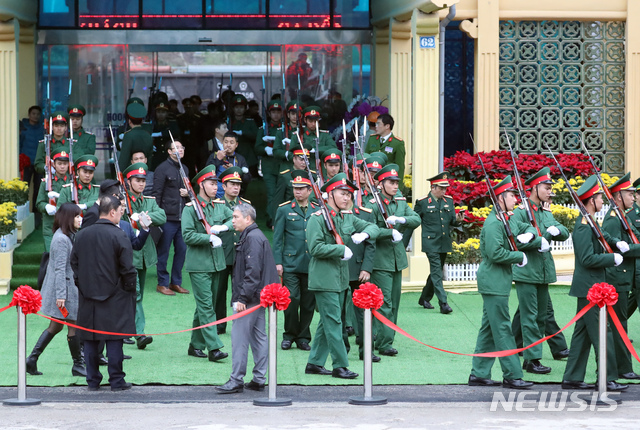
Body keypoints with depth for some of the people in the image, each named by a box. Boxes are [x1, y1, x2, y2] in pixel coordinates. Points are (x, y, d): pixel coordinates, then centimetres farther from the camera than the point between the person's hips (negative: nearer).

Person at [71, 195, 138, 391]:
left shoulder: (81, 235, 5)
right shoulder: (119, 236, -12)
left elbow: (74, 263, 12)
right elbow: (128, 269, -11)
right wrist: (130, 290, 1)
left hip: (88, 296, 4)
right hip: (114, 297, -4)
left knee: (90, 340, 9)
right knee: (114, 339, 1)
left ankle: (92, 380, 11)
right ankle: (116, 381, 3)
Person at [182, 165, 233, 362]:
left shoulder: (220, 206, 9)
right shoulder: (190, 208, -9)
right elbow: (188, 235, -15)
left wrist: (223, 226, -11)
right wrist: (210, 238, -21)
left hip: (216, 263, 7)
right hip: (199, 264, -7)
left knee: (206, 305, 12)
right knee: (206, 306, -10)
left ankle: (196, 345, 21)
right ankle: (213, 347, -15)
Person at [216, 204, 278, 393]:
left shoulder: (252, 238, -15)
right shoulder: (254, 236, 17)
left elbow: (253, 271, -22)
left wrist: (243, 297, -23)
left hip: (250, 299, -11)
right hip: (258, 298, 11)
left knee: (239, 337, -8)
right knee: (259, 337, 11)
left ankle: (236, 381, -6)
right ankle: (259, 379, 14)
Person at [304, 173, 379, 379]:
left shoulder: (348, 217, 11)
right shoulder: (317, 219, -12)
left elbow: (373, 227, 14)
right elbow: (316, 248, -19)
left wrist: (364, 233, -8)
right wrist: (341, 250, -18)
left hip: (341, 279, 8)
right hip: (324, 279, -8)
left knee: (327, 322, 12)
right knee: (333, 322, -7)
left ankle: (314, 363, 19)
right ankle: (340, 366, -3)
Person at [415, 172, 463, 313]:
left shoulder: (449, 200, 9)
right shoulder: (422, 202, -5)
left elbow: (452, 221, 11)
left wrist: (457, 220, -13)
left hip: (445, 243, 6)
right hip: (431, 244, -6)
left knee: (436, 272, 14)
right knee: (437, 273, -12)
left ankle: (425, 299, 29)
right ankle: (443, 303, -17)